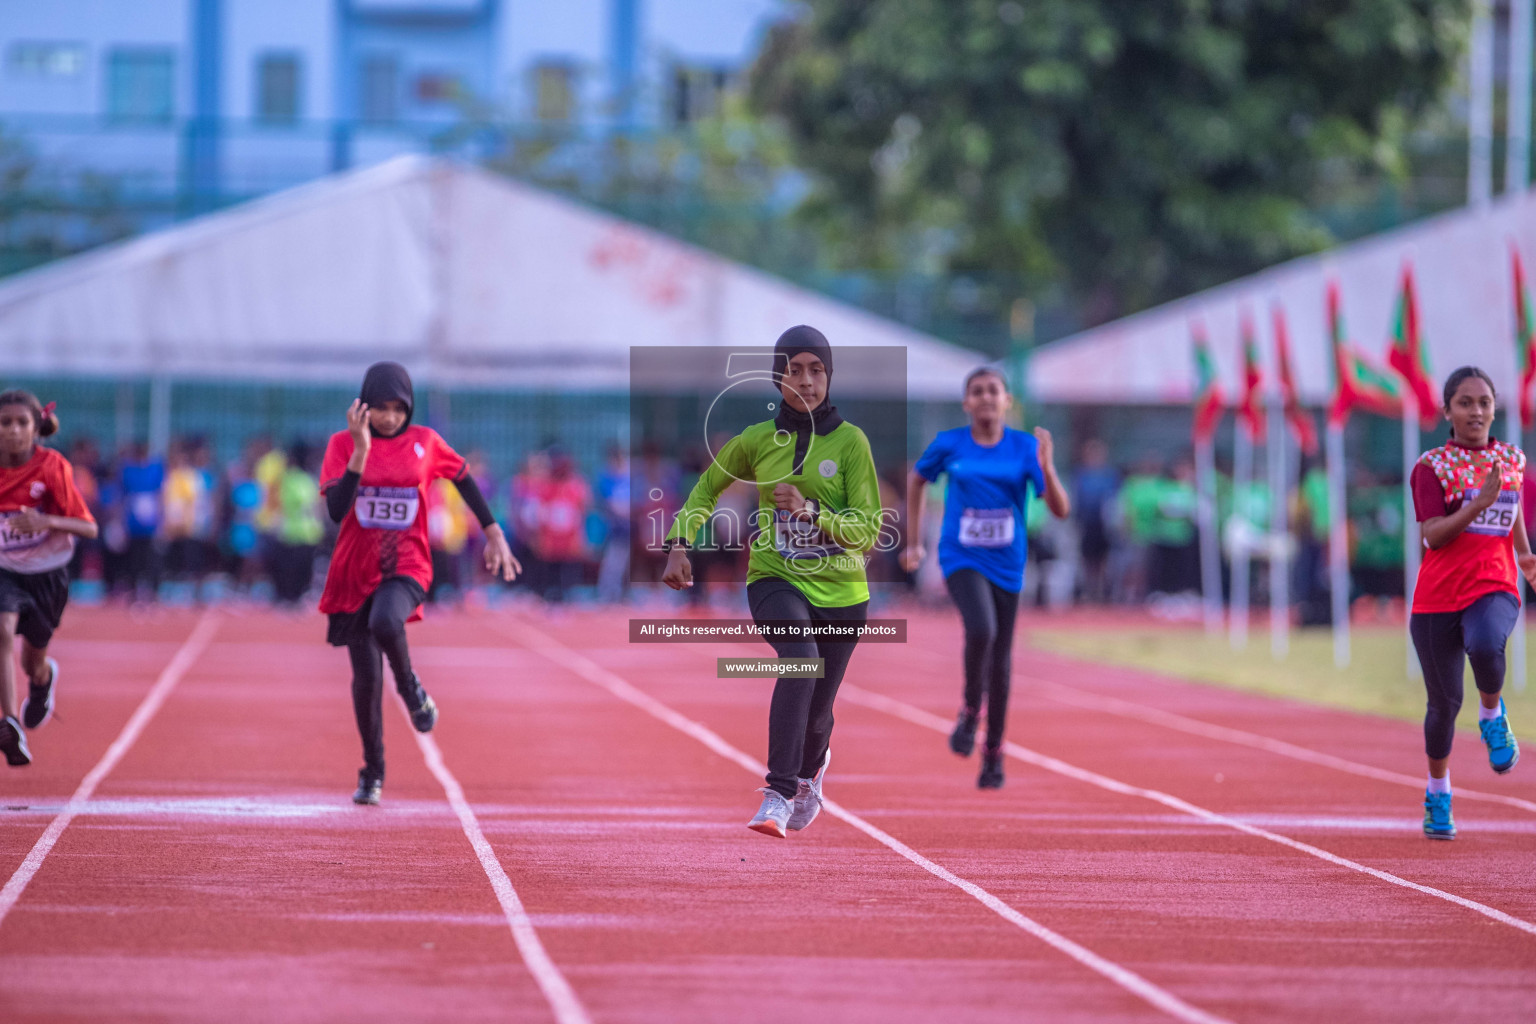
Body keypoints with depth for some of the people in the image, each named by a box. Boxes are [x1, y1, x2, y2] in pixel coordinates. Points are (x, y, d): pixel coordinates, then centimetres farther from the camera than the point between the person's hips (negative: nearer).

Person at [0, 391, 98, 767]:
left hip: (47, 575, 0)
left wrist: (47, 522, -35)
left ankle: (45, 676, 54)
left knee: (33, 664, 16)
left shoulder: (53, 466, -19)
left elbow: (89, 528, -20)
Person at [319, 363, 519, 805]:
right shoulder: (343, 444, -3)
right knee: (366, 677, 2)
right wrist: (361, 451, -24)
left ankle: (410, 688, -3)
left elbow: (463, 478, 17)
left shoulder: (425, 442, 1)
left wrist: (494, 534, 14)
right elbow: (337, 509, -16)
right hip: (355, 573, 1)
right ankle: (372, 773, 22)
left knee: (385, 623, -35)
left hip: (407, 569, -1)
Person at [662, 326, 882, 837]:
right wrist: (678, 543, 2)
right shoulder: (757, 440, -1)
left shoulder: (850, 442, -6)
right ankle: (778, 794, -32)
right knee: (801, 660, -32)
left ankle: (812, 764, 49)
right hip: (775, 579, -1)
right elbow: (708, 487, 16)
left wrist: (811, 511, -25)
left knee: (816, 711, 10)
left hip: (839, 590, 1)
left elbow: (869, 530, -10)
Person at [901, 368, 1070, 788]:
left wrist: (1046, 468, -26)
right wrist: (914, 542, 17)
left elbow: (1061, 510, -8)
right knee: (981, 629, -29)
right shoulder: (948, 445, -3)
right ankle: (969, 711, -4)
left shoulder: (1024, 447, -4)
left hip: (1006, 564, 2)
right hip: (962, 559, -2)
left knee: (1000, 663, 8)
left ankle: (993, 754, 24)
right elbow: (916, 480, 17)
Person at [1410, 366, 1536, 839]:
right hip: (1438, 596, -1)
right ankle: (1437, 794, 26)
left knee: (1485, 646, -35)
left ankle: (1492, 715, -3)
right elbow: (1433, 535, -12)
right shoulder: (1431, 466, -2)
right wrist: (1478, 504, -25)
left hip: (1494, 587, 1)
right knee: (1444, 701, 3)